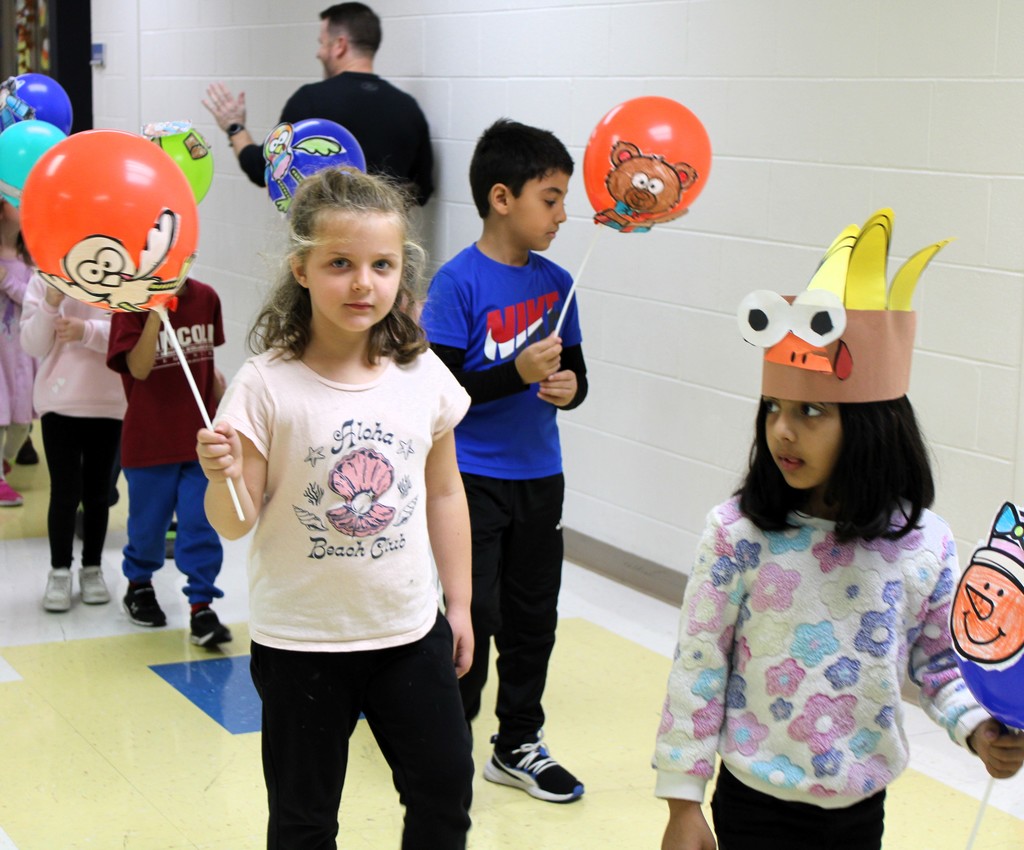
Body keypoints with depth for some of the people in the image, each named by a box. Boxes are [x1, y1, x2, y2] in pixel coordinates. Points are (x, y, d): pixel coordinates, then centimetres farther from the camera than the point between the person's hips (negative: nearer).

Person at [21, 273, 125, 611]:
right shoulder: (44, 280, -1)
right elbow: (33, 346, -4)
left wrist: (87, 330, -28)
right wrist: (50, 305, -18)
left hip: (108, 403, 0)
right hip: (58, 402, 0)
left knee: (98, 492, 10)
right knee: (65, 491, 0)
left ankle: (92, 568, 24)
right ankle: (59, 571, 13)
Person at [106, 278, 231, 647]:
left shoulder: (205, 297, 1)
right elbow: (138, 368, -22)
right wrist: (156, 312, -32)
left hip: (200, 436, 2)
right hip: (149, 439, -2)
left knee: (201, 525, -1)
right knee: (148, 522, 13)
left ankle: (201, 608, 5)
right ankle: (139, 586, 38)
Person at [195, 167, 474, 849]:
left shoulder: (425, 377, -4)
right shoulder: (267, 385, -14)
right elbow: (235, 522, -11)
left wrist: (459, 603, 11)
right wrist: (224, 477, -33)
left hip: (410, 632, 3)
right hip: (302, 642, -3)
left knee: (445, 792, 14)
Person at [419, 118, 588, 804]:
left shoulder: (556, 282, 5)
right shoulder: (458, 283, -13)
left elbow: (575, 373, 12)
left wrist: (569, 385, -11)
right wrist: (517, 373, -26)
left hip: (540, 476, 6)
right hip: (472, 477, -6)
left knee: (533, 615, 13)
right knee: (473, 612, -4)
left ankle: (519, 745, 28)